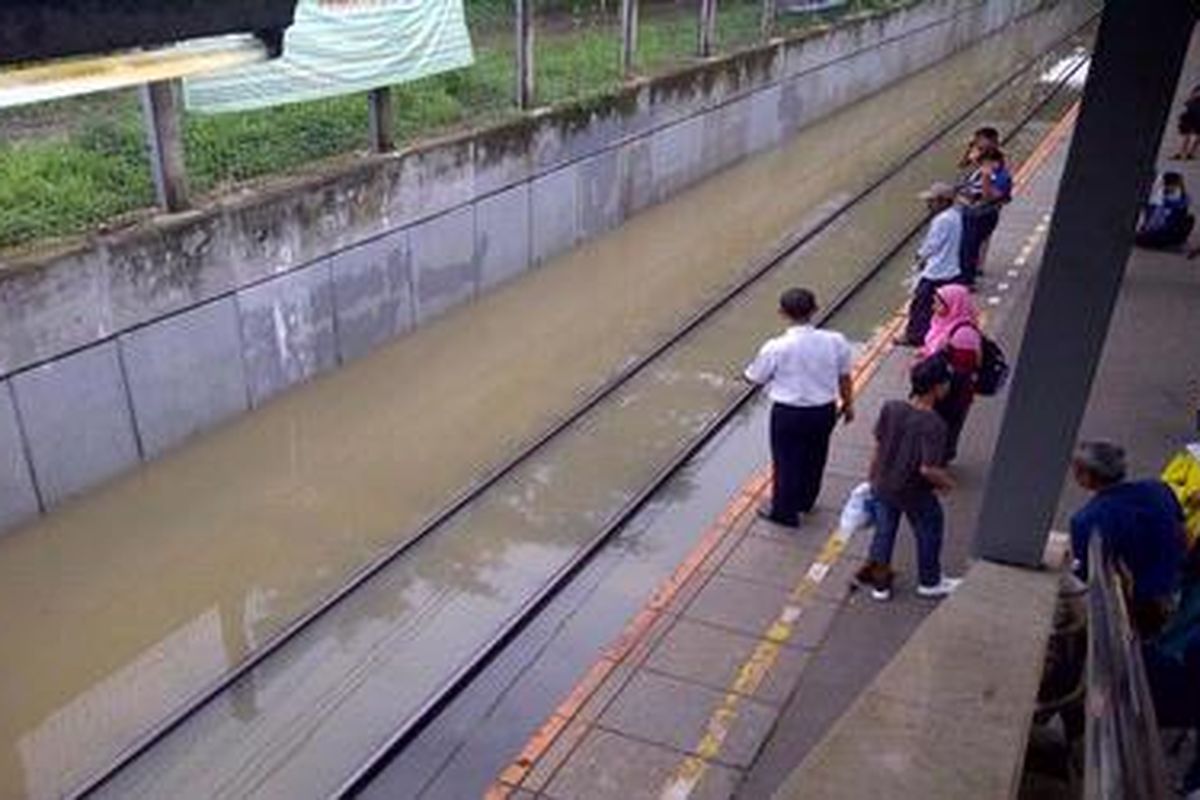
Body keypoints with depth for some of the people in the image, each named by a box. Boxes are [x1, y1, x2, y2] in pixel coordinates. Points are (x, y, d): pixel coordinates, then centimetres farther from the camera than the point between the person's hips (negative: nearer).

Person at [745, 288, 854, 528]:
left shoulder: (776, 348, -22)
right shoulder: (835, 341, -12)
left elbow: (755, 378, -8)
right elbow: (844, 377, 0)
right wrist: (848, 404, 17)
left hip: (788, 413, -4)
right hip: (824, 410, 4)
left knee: (787, 461, 16)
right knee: (815, 458, 25)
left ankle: (784, 511, 33)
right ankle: (805, 501, 48)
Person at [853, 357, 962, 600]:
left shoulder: (891, 408, -13)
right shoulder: (933, 425, -29)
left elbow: (878, 446, -3)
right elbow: (928, 469, -30)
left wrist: (873, 479, 11)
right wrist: (946, 482, -10)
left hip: (883, 486, 5)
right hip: (913, 493, -5)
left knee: (884, 530, 24)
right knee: (929, 533, 22)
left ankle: (879, 582, 38)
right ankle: (929, 582, 42)